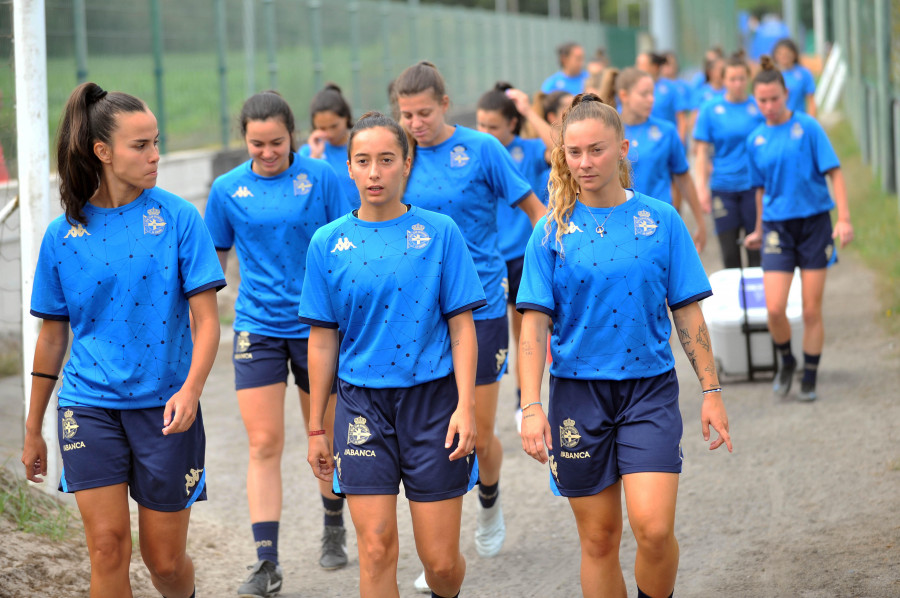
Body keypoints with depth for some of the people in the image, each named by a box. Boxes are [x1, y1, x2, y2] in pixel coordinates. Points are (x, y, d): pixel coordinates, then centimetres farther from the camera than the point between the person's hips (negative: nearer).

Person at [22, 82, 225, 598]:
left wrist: (191, 389, -22)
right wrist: (33, 430, 15)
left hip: (164, 406, -1)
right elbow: (53, 334, 11)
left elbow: (206, 318, -5)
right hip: (90, 406, 1)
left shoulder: (178, 217, -3)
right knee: (108, 546, -9)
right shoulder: (64, 235, 2)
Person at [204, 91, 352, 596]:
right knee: (264, 445, -5)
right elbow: (214, 258, 12)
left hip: (317, 325, -1)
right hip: (258, 327, 1)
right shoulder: (228, 189, 0)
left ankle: (334, 527, 38)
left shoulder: (320, 177, -6)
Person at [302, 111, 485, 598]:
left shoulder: (439, 232, -1)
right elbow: (322, 340, 8)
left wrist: (465, 406, -10)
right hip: (363, 403, 1)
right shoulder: (328, 242, 3)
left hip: (432, 398, -1)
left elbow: (461, 327, 0)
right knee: (376, 551, -5)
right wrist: (317, 428, 9)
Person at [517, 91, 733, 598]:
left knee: (654, 528, -16)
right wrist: (532, 406, -13)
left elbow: (688, 311, 5)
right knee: (599, 538, 6)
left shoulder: (660, 219, 1)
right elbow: (535, 323, -3)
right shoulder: (552, 232, 0)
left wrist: (711, 391, 2)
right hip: (578, 393, 1)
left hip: (650, 389, -1)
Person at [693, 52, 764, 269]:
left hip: (753, 186, 0)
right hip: (723, 188, 0)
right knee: (729, 253, 3)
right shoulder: (711, 110, 2)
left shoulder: (758, 108, 2)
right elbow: (702, 153, 3)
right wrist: (702, 187, -4)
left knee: (756, 251, 0)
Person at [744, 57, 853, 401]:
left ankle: (809, 379, 15)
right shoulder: (756, 139, 5)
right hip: (777, 227, 2)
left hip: (814, 222, -2)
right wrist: (759, 231, 25)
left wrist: (844, 219, -16)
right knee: (774, 308, -11)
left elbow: (834, 172, -7)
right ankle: (786, 360, 17)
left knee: (812, 310, 1)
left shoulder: (808, 127, -5)